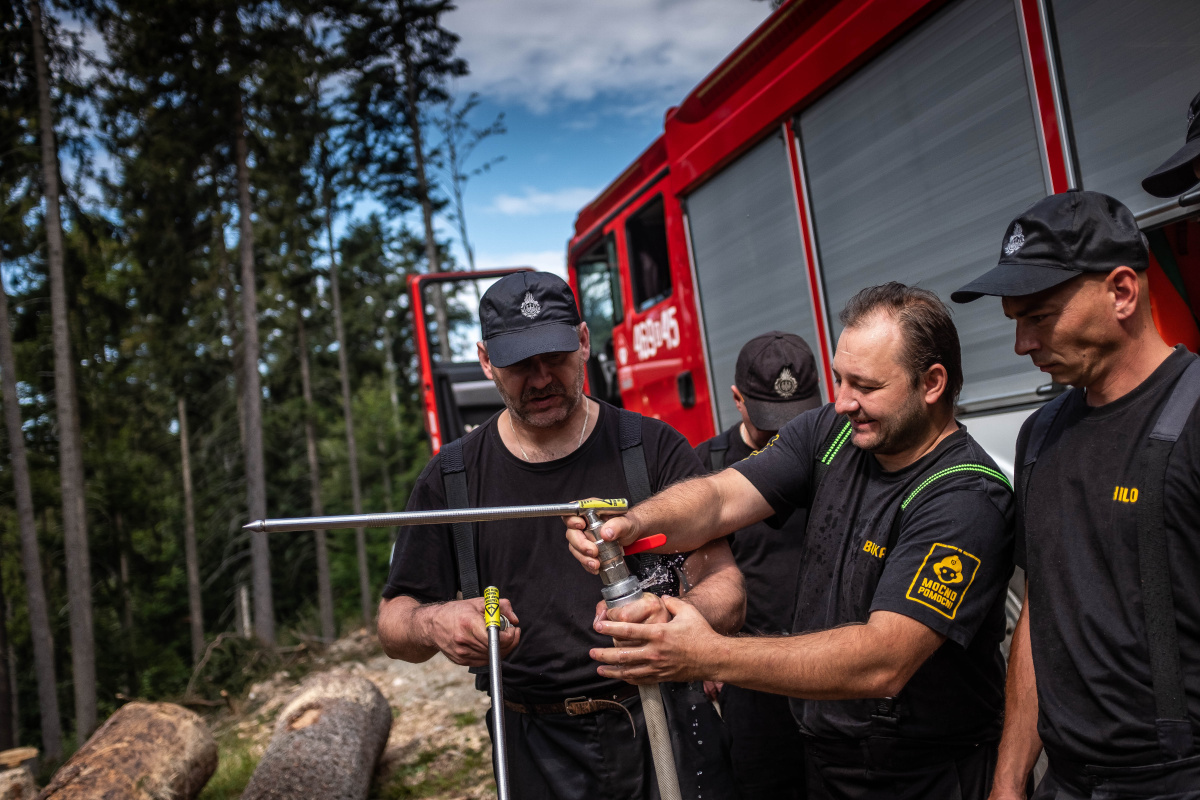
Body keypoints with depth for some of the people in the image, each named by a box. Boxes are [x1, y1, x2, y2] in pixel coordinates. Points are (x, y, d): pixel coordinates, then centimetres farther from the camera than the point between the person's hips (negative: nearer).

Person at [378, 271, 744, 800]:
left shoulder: (654, 449, -6)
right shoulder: (451, 479, -1)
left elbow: (726, 588, -11)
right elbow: (393, 620, 1)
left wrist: (675, 619, -34)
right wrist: (434, 624, -22)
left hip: (666, 733, -1)